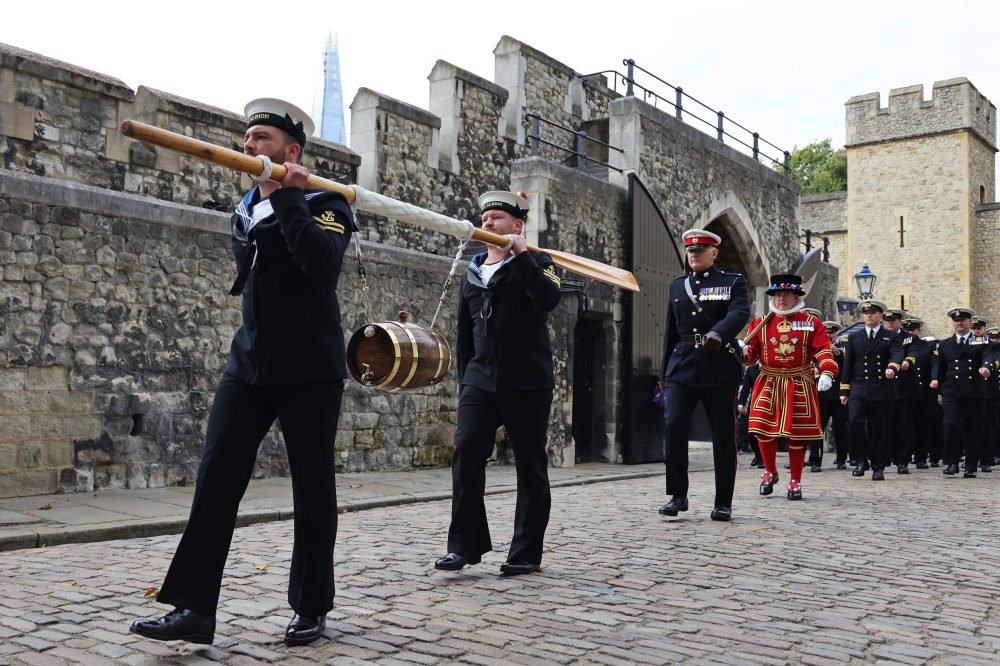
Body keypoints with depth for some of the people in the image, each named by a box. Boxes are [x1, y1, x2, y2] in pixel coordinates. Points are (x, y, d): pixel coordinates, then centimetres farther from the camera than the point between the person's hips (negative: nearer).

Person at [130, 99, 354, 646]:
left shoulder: (324, 203, -3)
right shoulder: (245, 210, 18)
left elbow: (321, 258, -23)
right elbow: (249, 263, 2)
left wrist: (287, 196, -16)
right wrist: (269, 198, -7)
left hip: (309, 370, -5)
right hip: (248, 364, 5)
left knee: (312, 487, 3)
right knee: (217, 475, -5)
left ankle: (311, 607, 16)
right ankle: (195, 608, 0)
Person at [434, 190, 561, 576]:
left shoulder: (535, 262, 3)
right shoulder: (471, 274, 17)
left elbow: (548, 299, -20)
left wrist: (521, 254, -18)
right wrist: (465, 381, 16)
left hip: (527, 383, -4)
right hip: (480, 381, 4)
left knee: (530, 466, 1)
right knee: (466, 453, -11)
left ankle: (526, 552, 11)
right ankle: (465, 544, -3)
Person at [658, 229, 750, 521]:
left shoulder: (733, 282, 4)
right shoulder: (677, 286, 16)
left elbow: (739, 313, -16)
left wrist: (718, 333, -36)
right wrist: (665, 372, 16)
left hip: (720, 368, -3)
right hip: (683, 367, 3)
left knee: (723, 435, 1)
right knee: (673, 425, -12)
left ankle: (723, 502, 11)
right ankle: (678, 496, -1)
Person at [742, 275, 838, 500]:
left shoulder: (812, 322, 3)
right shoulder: (760, 323, 8)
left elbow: (823, 349, -4)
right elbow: (752, 352, 8)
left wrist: (826, 373, -21)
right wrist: (743, 352, -16)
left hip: (800, 386, -1)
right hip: (768, 384, 1)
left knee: (797, 434, 2)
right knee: (764, 430, -7)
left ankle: (795, 481, 17)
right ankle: (770, 472, 17)